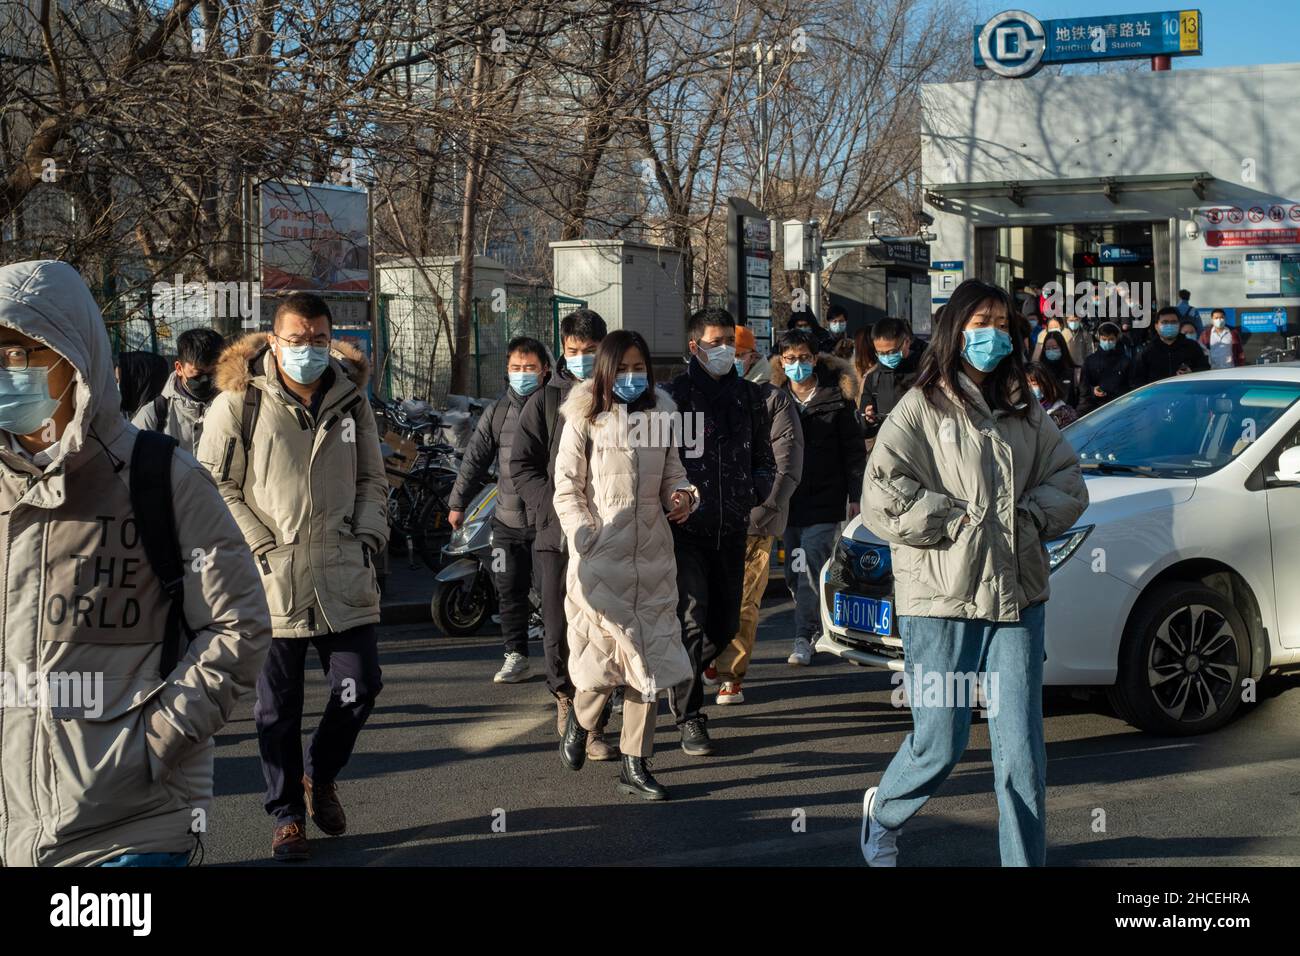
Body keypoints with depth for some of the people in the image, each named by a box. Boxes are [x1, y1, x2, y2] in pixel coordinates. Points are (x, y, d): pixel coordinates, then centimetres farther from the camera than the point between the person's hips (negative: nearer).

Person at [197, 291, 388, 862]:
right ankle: (287, 815, 20)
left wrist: (369, 536, 3)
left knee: (360, 686, 3)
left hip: (343, 576, 3)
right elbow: (215, 484, -2)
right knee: (277, 706, 5)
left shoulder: (351, 401, 10)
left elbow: (371, 480, 18)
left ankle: (321, 776, 30)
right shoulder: (239, 403, -3)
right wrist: (259, 547, -8)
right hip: (272, 579, -3)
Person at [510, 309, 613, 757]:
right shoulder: (545, 400, 7)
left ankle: (593, 725, 7)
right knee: (559, 632, 0)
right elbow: (522, 465, 5)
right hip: (557, 535, 0)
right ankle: (564, 692, 28)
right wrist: (556, 506, -8)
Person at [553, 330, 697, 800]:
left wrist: (684, 496, -5)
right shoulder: (584, 420, -2)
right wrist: (587, 540, -12)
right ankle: (580, 718, 28)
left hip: (652, 558, 4)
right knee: (603, 659, -5)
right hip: (600, 561, -4)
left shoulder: (660, 417, 9)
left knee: (649, 659, 4)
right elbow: (567, 491, -2)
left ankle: (636, 764, 13)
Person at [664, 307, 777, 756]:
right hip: (686, 528, -5)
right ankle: (690, 719, -1)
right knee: (691, 621, -10)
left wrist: (756, 491, 2)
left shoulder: (750, 396, 12)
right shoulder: (673, 394, -3)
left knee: (725, 624, 11)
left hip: (732, 529, 5)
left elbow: (764, 458, 20)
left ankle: (679, 679, 37)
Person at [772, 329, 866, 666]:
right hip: (788, 500, 4)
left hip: (825, 500, -4)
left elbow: (853, 449, 2)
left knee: (810, 568, -11)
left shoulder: (836, 398, 0)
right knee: (794, 574, 7)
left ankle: (804, 638, -6)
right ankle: (814, 628, 23)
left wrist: (855, 496, -3)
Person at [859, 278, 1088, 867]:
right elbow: (881, 498, -9)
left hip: (1017, 595, 4)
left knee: (1022, 746, 1)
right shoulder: (922, 408, -1)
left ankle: (1025, 860, 11)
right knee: (939, 746, 2)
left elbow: (1068, 481, 16)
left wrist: (1031, 517, -1)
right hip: (941, 598, -4)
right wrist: (956, 519, -10)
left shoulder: (1025, 412, 14)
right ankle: (883, 813, 31)